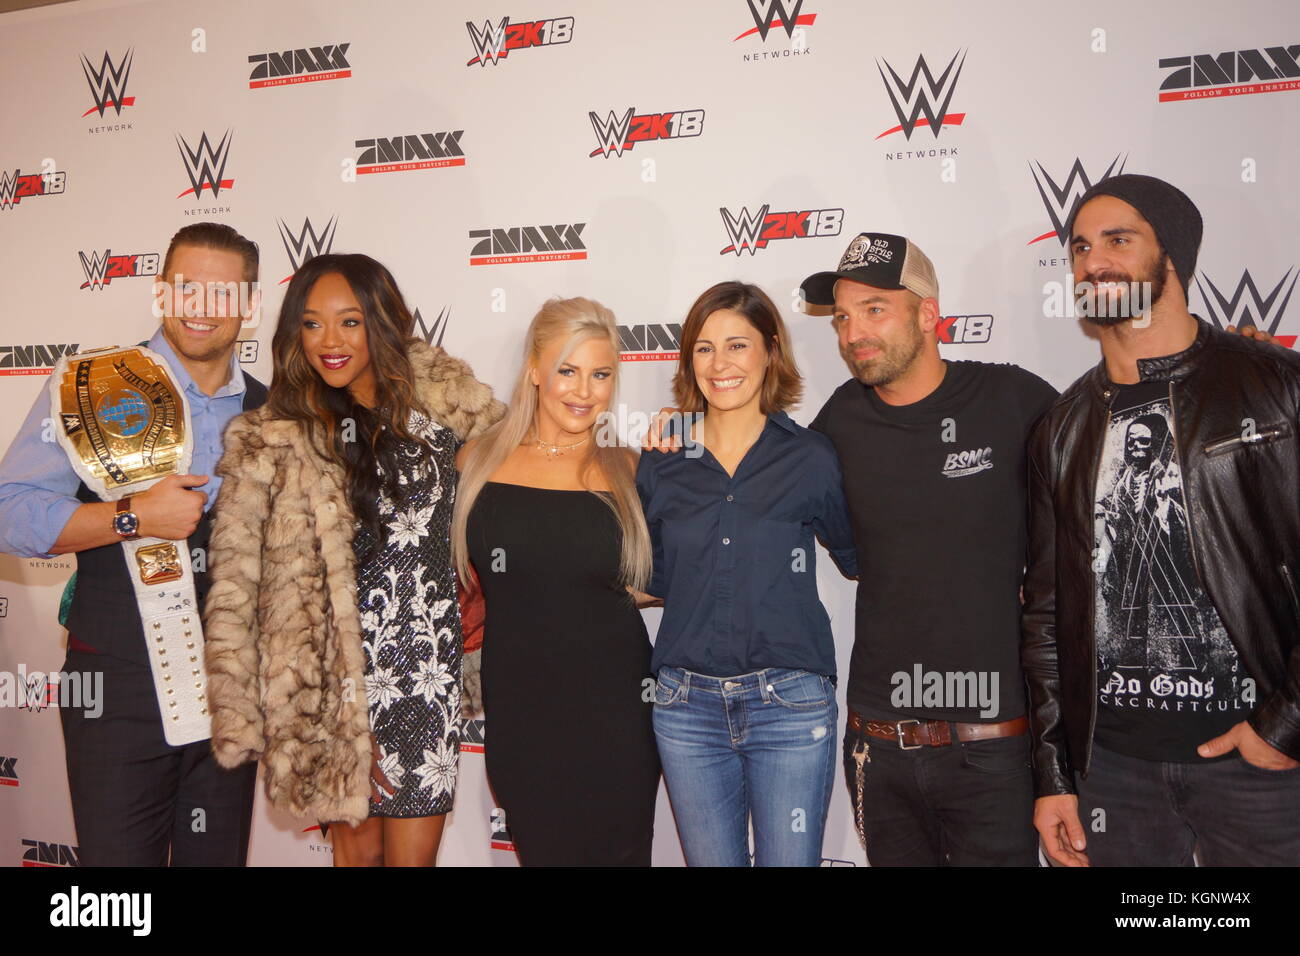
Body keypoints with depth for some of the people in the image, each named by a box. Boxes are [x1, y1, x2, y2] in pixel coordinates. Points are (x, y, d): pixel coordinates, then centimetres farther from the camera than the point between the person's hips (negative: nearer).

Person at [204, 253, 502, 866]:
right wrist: (238, 718, -7)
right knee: (358, 845, 8)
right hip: (333, 676, -1)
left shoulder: (440, 403, 1)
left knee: (414, 852, 5)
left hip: (430, 667, 2)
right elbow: (233, 590, -4)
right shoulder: (272, 444, -4)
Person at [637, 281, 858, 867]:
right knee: (710, 860, 15)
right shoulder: (661, 462, 5)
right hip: (686, 704, 3)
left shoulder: (811, 457, -1)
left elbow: (855, 557, 12)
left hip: (790, 705, -2)